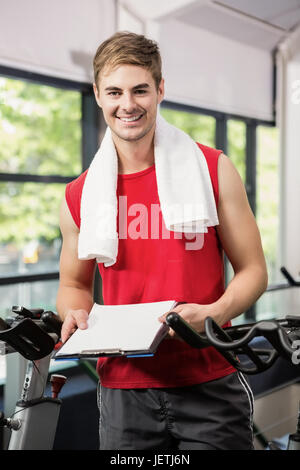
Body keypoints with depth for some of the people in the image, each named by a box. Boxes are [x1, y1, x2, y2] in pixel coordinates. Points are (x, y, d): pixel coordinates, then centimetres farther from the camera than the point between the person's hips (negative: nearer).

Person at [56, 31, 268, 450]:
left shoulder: (213, 169, -5)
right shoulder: (79, 197, 1)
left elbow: (253, 270, -1)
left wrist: (211, 314, -19)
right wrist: (76, 315, -8)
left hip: (209, 387, -1)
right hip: (122, 392, 2)